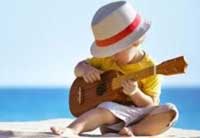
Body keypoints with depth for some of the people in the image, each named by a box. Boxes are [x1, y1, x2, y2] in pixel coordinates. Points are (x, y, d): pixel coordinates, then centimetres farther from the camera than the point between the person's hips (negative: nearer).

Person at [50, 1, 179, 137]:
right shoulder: (106, 59, 5)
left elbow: (151, 105, -5)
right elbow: (79, 66, 15)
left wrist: (135, 92, -26)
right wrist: (85, 70, -10)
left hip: (139, 115, 0)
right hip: (113, 114, 0)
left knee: (171, 111, -25)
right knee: (106, 109, -35)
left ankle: (133, 130, -35)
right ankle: (72, 129, -58)